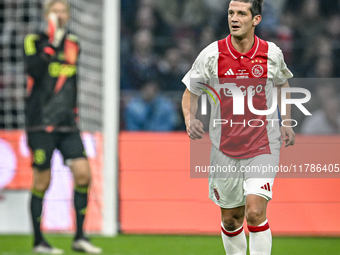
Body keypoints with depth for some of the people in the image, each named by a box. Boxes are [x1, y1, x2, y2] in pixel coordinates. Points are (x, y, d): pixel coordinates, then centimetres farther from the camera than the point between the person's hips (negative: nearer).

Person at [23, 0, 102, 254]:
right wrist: (51, 44, -23)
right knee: (42, 181, -2)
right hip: (41, 124, -5)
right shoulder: (34, 41, -2)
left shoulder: (73, 44, 14)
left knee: (83, 173, -6)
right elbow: (34, 70, -21)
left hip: (68, 123, 5)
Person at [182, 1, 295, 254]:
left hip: (263, 147, -1)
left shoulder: (272, 53, -3)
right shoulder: (211, 54, -6)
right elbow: (190, 93, 5)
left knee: (255, 212, -17)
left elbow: (282, 83, 19)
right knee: (231, 220, 8)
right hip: (225, 149, 1)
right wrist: (190, 119, -15)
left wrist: (286, 123, 11)